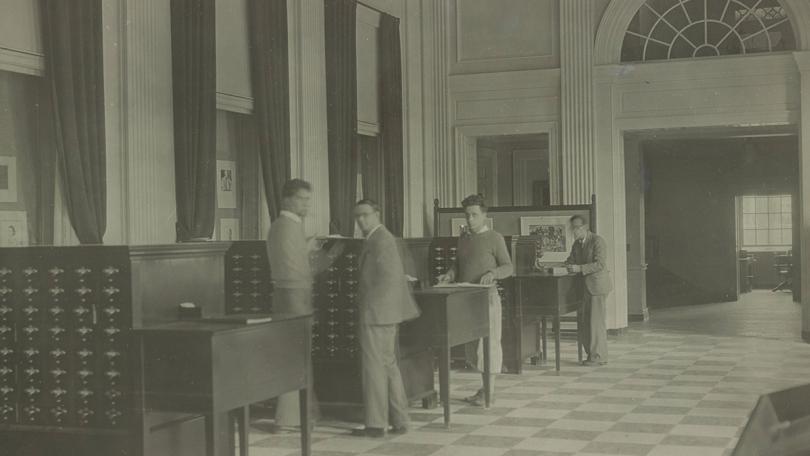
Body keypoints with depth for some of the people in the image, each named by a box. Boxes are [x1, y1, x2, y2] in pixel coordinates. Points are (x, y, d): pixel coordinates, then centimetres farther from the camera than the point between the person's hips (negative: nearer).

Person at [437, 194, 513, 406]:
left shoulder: (494, 238, -4)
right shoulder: (464, 237, 15)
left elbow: (508, 267, -5)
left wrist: (493, 273, -24)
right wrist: (450, 275, 1)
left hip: (486, 296, -7)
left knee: (488, 342, -4)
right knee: (472, 344, 9)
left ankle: (489, 391, 2)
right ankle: (484, 387, 20)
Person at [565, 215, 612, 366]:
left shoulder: (597, 241, -13)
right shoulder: (577, 243, 14)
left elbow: (600, 264, -21)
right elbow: (571, 261, 15)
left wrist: (579, 268, -26)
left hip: (597, 284, -9)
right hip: (585, 286, 9)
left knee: (596, 321, -6)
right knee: (584, 322, 8)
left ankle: (599, 356, 1)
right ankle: (592, 353, 17)